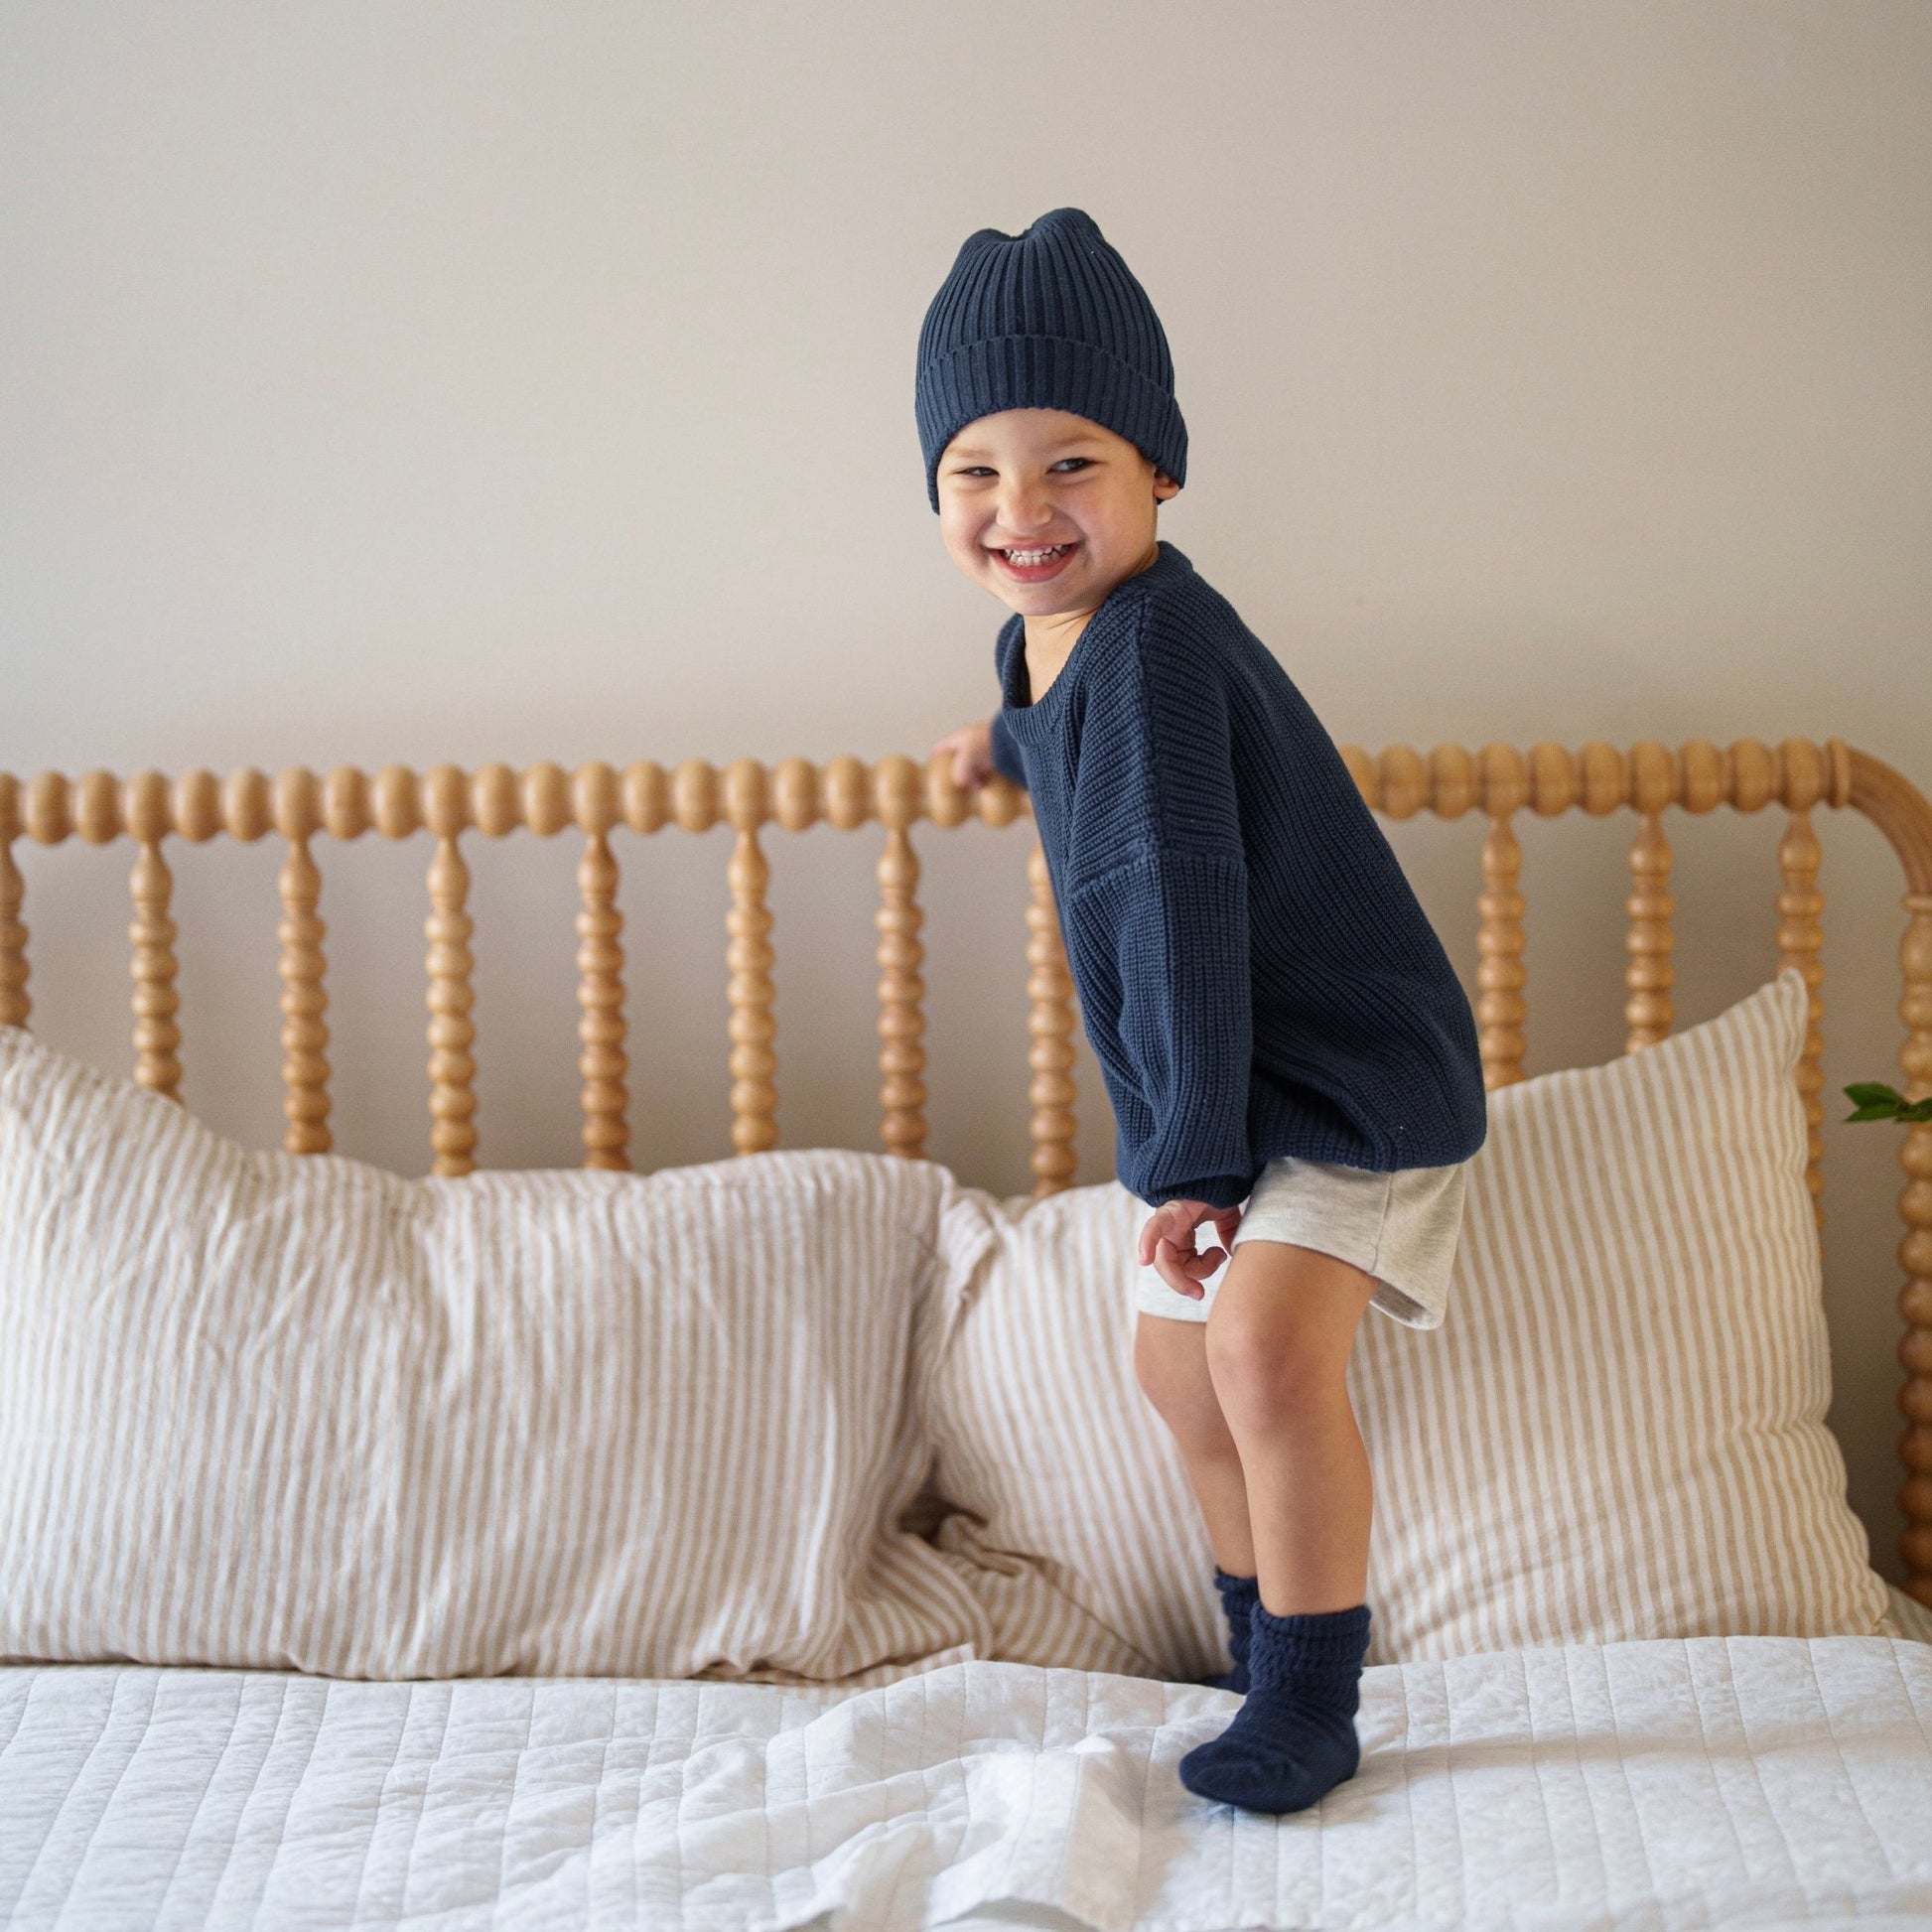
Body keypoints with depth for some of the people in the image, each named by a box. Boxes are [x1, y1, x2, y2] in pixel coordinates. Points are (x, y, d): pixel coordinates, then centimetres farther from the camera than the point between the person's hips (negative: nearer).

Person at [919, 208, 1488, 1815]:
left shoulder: (1150, 645, -26)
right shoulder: (1049, 640, 3)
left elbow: (1183, 916, -29)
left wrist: (1193, 1163, -30)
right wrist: (1013, 742, 53)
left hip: (1351, 1076, -10)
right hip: (1227, 1087, 11)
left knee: (1267, 1338, -27)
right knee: (1181, 1366, 18)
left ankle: (1311, 1709, -12)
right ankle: (1265, 1659, 36)